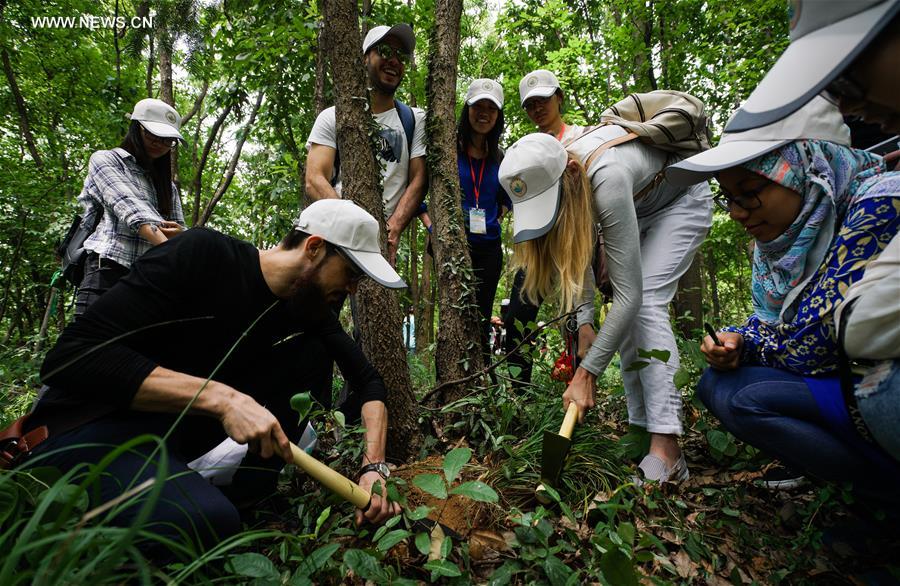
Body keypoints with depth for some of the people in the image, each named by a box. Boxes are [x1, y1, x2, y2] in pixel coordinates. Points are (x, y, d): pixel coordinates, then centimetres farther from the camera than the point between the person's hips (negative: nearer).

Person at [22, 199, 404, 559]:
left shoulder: (309, 310, -4)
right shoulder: (204, 253, -23)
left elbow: (368, 381, 1)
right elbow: (69, 357, -27)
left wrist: (373, 467, -15)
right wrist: (221, 397, -34)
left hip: (185, 426, 6)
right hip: (93, 425, -6)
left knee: (311, 351, -8)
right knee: (209, 521, -35)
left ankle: (253, 492, -4)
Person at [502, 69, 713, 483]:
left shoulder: (605, 177, -43)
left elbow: (629, 294, -41)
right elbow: (577, 251, -12)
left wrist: (587, 374, -42)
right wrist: (583, 321, -23)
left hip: (681, 201, -7)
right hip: (637, 209, 7)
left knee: (645, 302, -24)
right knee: (624, 312, -6)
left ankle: (666, 450, -26)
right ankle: (641, 428, 0)